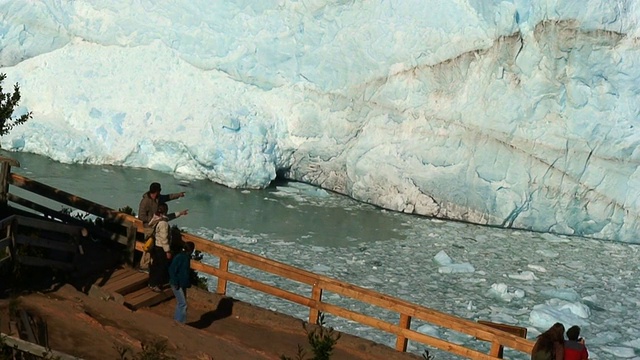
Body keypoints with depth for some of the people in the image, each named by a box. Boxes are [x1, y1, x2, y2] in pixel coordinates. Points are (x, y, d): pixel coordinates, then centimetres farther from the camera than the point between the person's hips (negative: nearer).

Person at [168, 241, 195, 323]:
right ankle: (181, 322, -4)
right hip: (177, 284, -9)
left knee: (180, 303, 15)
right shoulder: (179, 257, -20)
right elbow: (172, 270, -22)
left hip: (182, 284, 9)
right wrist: (175, 283, -21)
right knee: (183, 304, -9)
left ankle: (177, 320, 25)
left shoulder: (187, 257, 6)